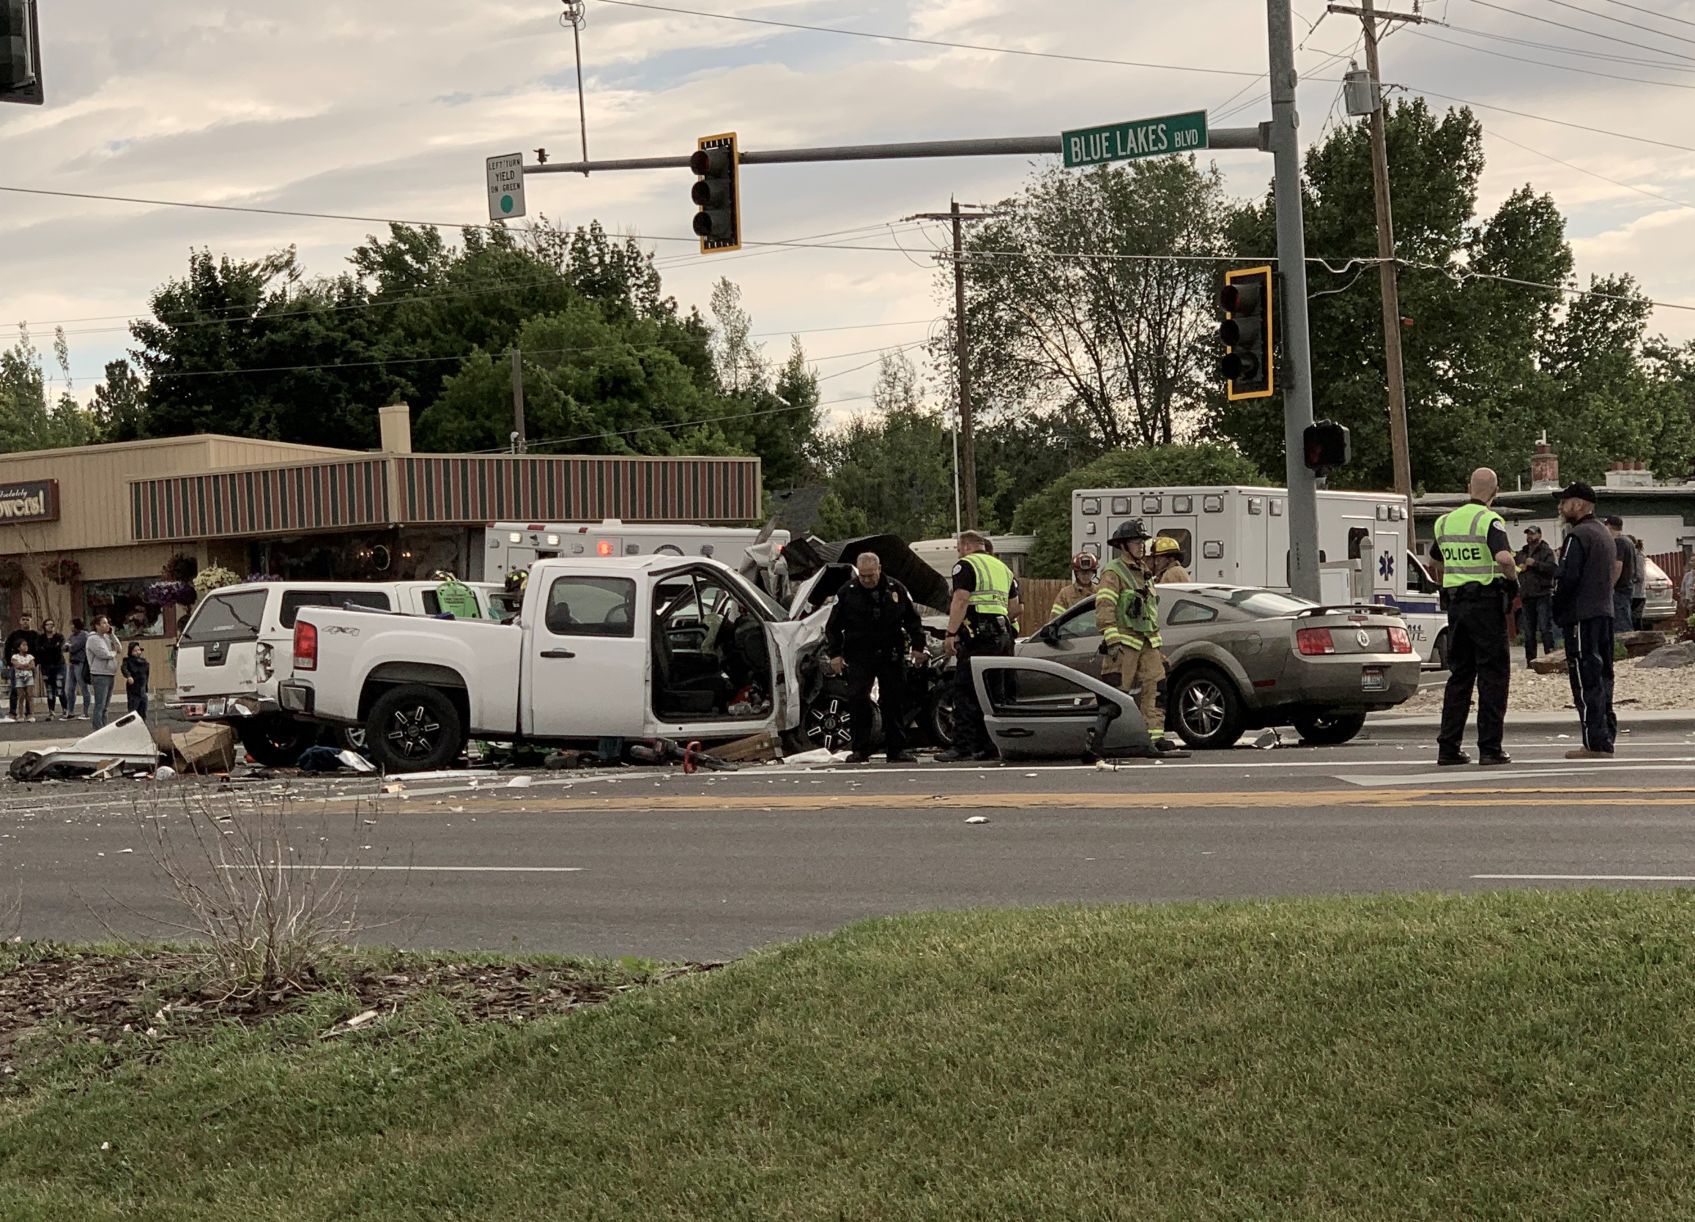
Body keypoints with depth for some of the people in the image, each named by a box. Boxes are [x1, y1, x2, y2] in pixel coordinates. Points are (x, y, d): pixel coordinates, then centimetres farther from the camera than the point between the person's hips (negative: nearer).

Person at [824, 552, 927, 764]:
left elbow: (913, 620, 12)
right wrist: (835, 654, 0)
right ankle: (860, 749, -1)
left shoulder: (896, 589, 4)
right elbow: (833, 626, 6)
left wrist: (917, 647, 7)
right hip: (859, 657, -1)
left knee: (894, 702, 3)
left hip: (891, 657, 1)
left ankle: (896, 749, 11)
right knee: (857, 701, -9)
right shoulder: (847, 592, 1)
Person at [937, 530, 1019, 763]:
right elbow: (1014, 608, 24)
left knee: (965, 692, -8)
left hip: (977, 636, -8)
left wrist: (951, 633, -16)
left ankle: (963, 746, -14)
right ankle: (990, 747, 10)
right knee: (993, 693, 10)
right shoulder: (1003, 568, 23)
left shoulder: (966, 565, -1)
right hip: (1002, 636, 8)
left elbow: (960, 601, -13)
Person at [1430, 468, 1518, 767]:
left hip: (1456, 604, 6)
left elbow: (1437, 563, 23)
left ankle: (1448, 747, 9)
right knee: (1493, 675, 0)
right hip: (1486, 602, -6)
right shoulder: (1489, 521, -11)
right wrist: (1513, 578, -8)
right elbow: (1504, 558, -27)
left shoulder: (1446, 521, 10)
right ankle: (1490, 748, -3)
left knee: (1459, 675, 12)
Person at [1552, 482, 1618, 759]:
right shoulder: (1606, 536, 18)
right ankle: (1607, 739, 15)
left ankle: (1595, 744, -11)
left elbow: (1567, 579, -17)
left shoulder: (1578, 536, -12)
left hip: (1583, 617, -9)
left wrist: (1557, 613, -6)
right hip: (1606, 613, 9)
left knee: (1586, 681, -9)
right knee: (1602, 677, 12)